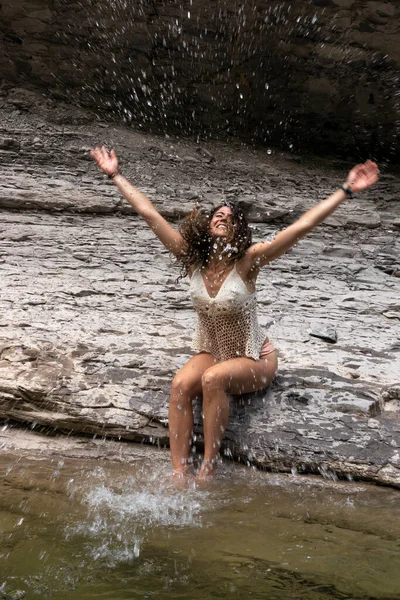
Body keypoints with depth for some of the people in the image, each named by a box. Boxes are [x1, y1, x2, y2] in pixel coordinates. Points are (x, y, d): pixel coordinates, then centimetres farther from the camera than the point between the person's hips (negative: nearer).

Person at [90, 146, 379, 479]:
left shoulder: (247, 261, -19)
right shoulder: (192, 257, -9)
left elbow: (302, 226, -26)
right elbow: (149, 213, -7)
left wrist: (347, 189, -30)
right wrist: (116, 174, -3)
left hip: (254, 359, -3)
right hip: (211, 352, 4)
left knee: (213, 379, -31)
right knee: (181, 384, -25)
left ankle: (208, 469, -17)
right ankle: (179, 475, -18)